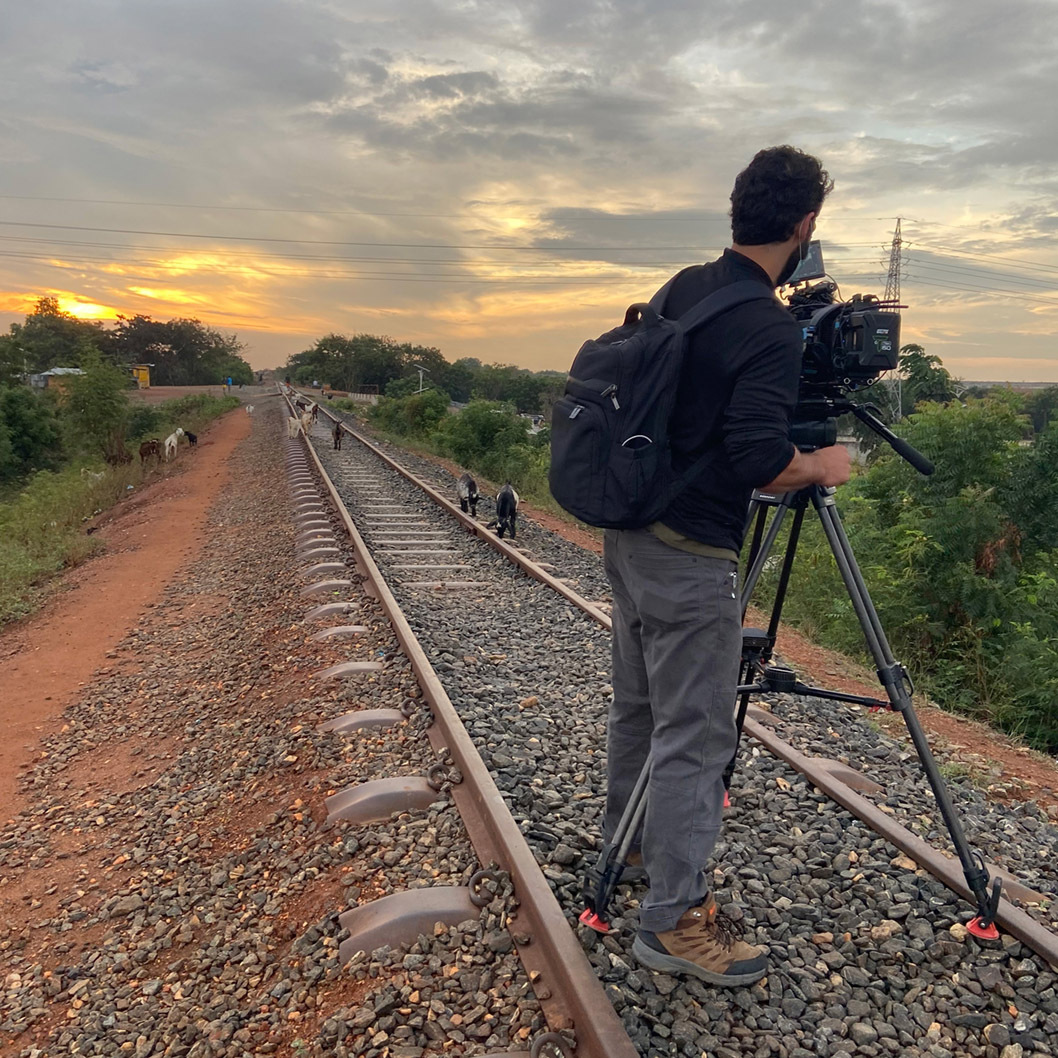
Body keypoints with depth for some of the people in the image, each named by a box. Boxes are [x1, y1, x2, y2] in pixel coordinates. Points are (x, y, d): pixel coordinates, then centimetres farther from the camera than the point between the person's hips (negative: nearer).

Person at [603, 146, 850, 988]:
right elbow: (762, 463, -26)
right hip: (691, 557, -9)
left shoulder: (685, 288, 7)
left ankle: (626, 839, 42)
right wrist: (824, 467, -6)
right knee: (695, 736, 1)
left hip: (632, 533, 9)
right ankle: (675, 920, 13)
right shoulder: (771, 330, -19)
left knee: (639, 704, 23)